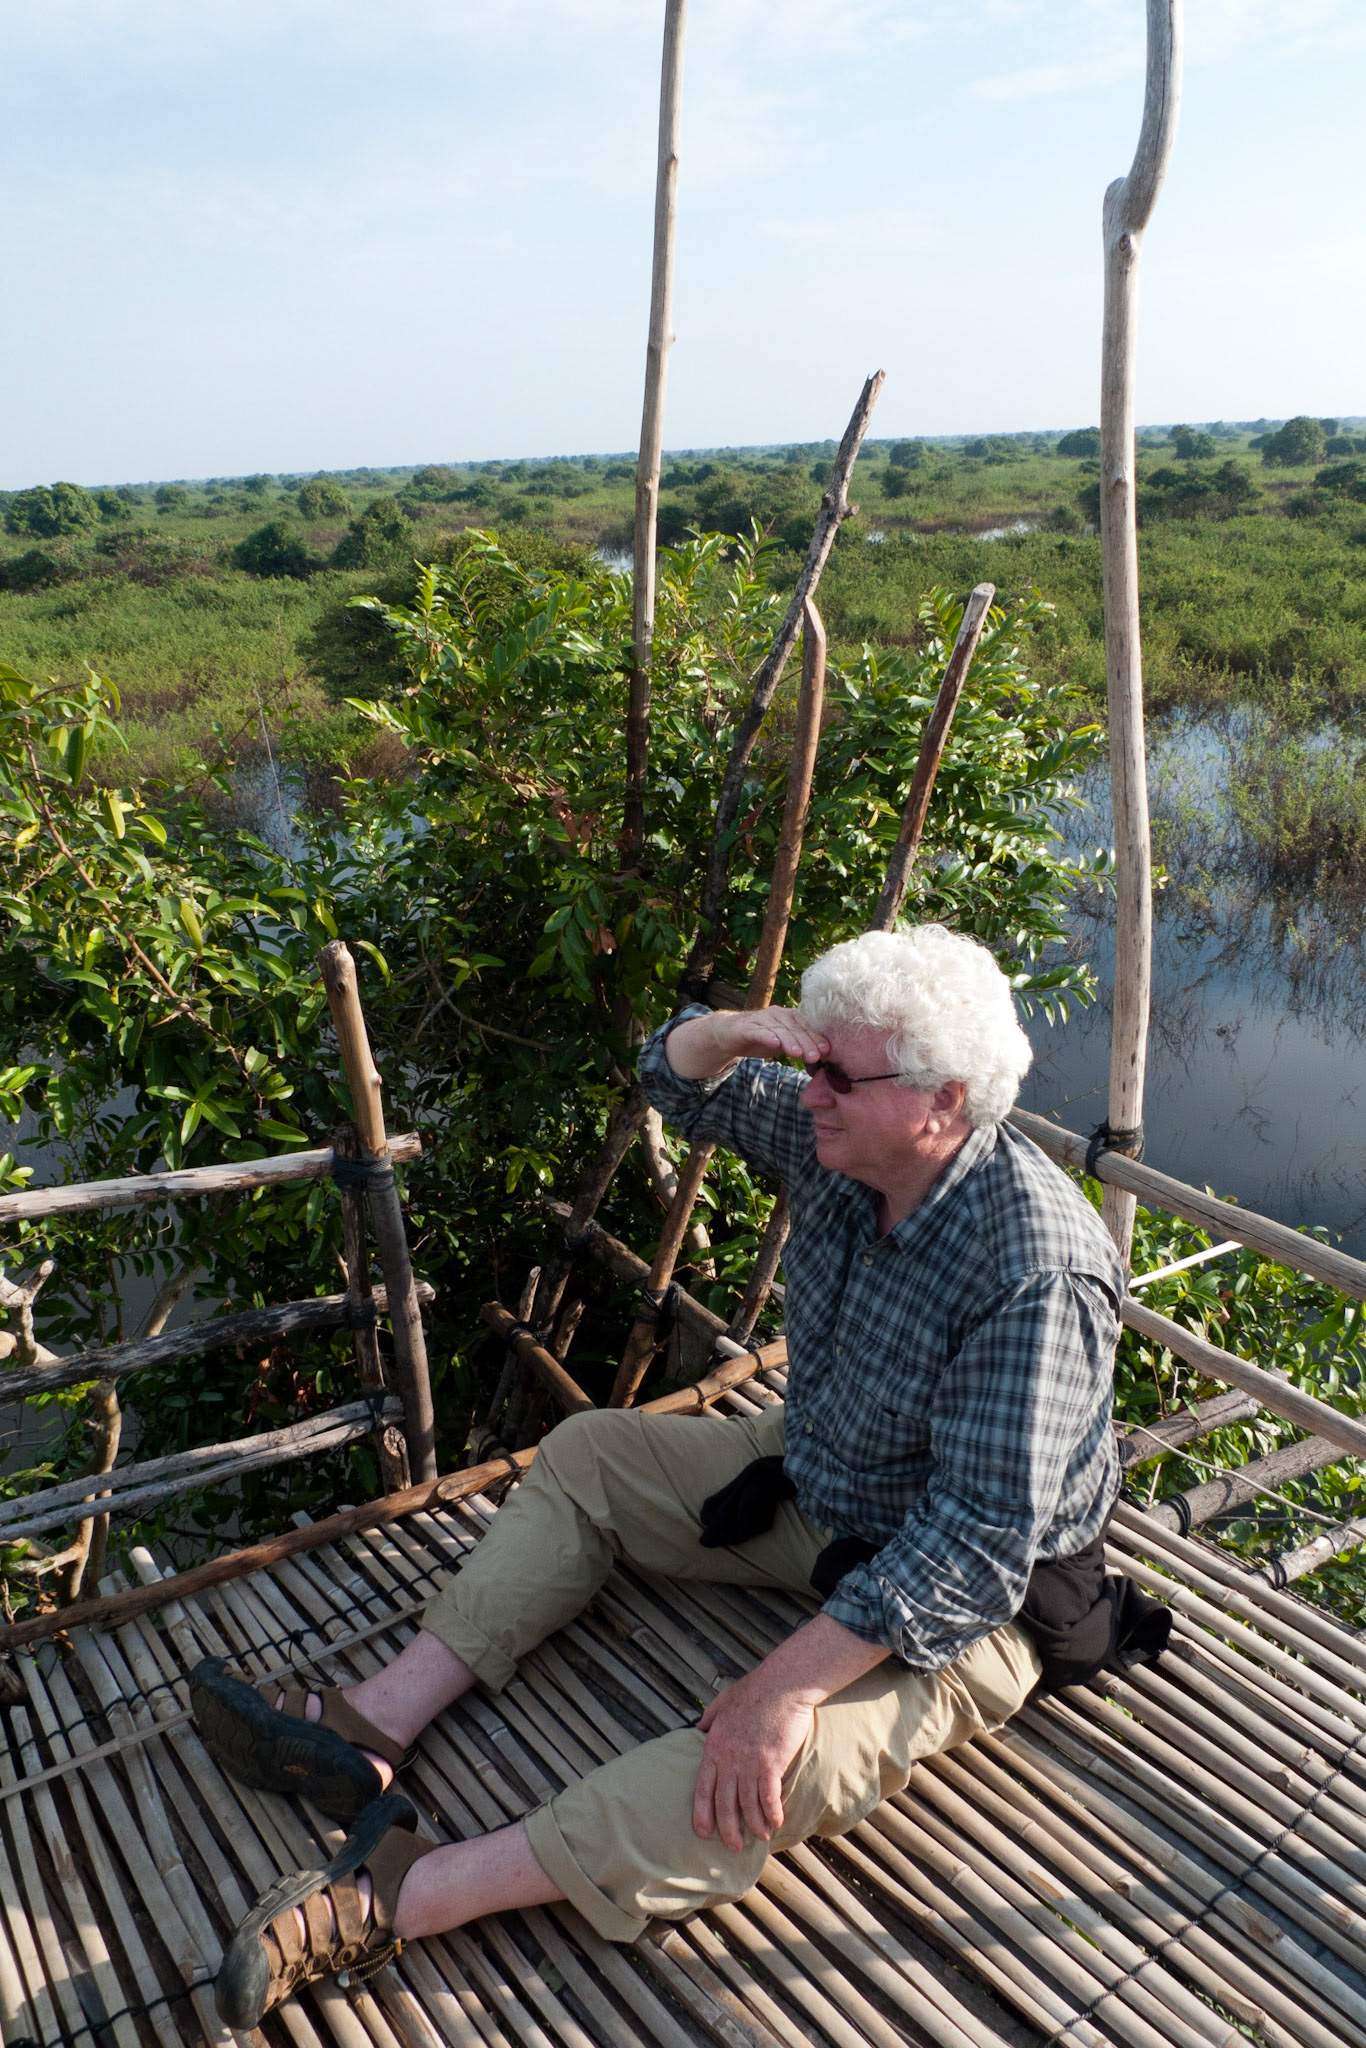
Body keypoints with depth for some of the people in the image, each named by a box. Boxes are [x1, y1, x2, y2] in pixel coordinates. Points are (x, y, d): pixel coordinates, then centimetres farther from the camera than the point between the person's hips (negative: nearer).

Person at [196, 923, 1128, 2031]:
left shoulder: (1032, 1273, -33)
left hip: (966, 1597, -8)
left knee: (769, 1767, -33)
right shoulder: (841, 1145, -10)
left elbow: (979, 1543, -34)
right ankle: (370, 1727, 2)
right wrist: (732, 1032, -22)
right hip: (814, 1482, 8)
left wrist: (789, 1683, -37)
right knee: (587, 1453, 8)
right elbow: (676, 1080, 3)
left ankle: (396, 1897, -28)